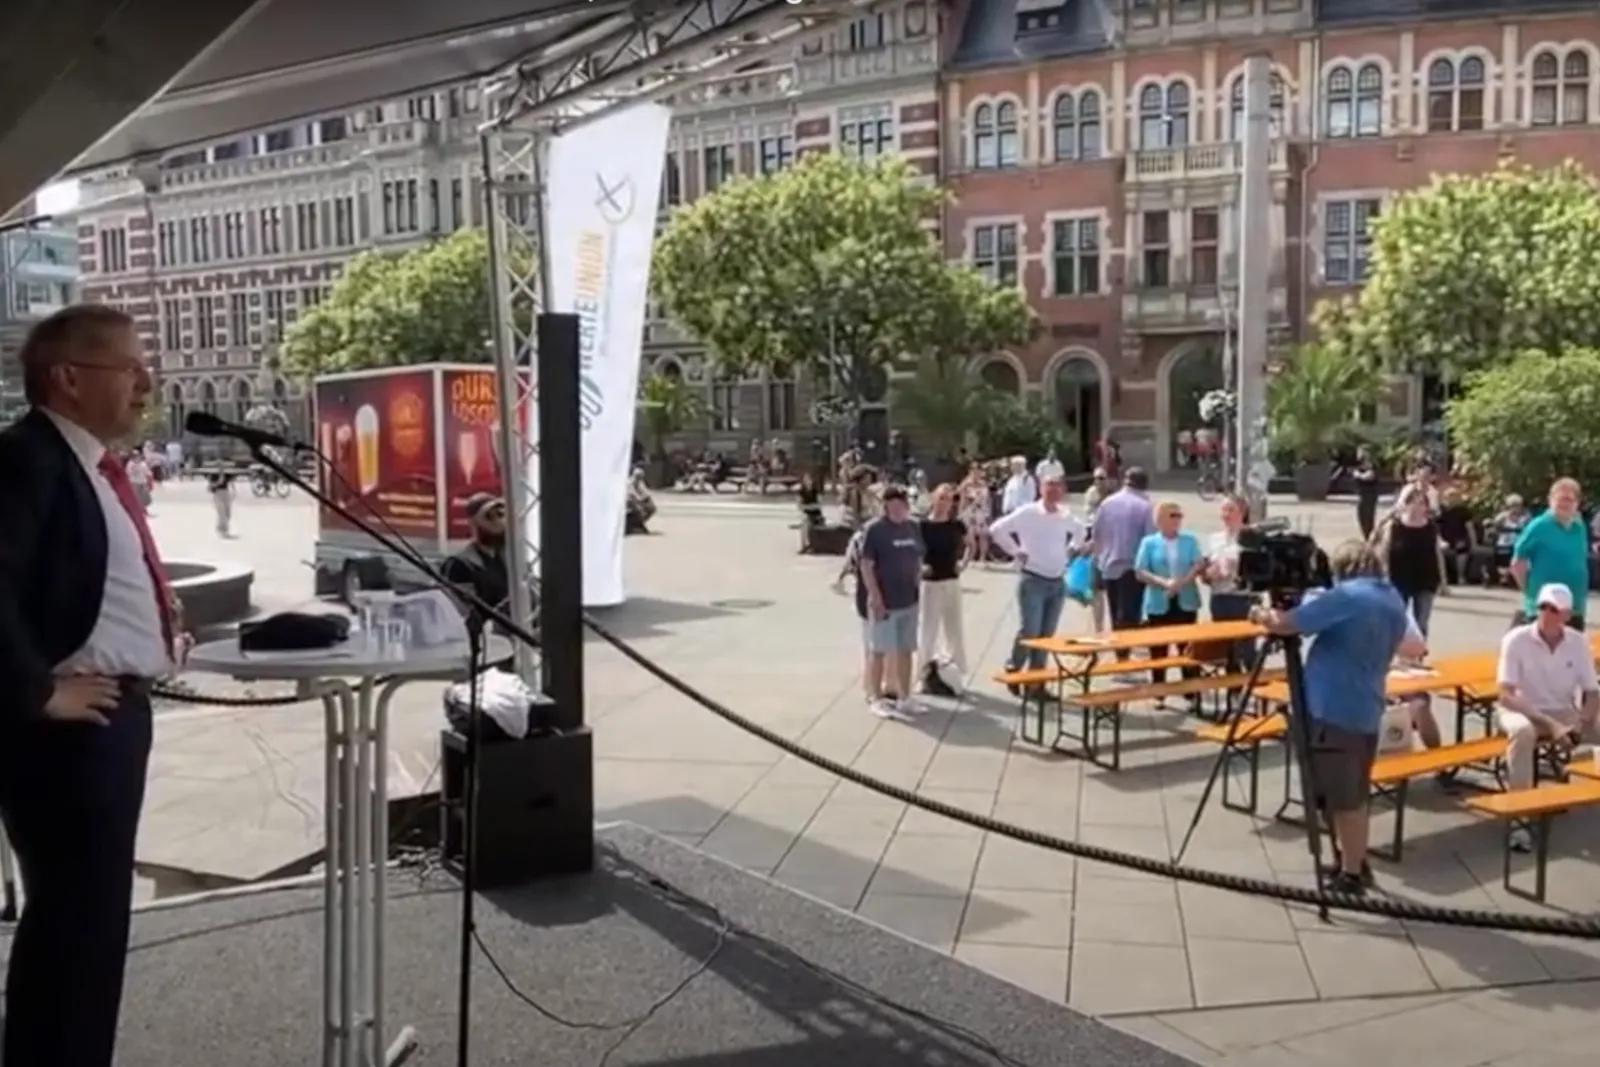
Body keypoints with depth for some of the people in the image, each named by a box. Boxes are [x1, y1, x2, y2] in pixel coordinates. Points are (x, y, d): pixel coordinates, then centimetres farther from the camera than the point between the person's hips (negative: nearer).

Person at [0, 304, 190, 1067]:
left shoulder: (92, 462, 14)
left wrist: (158, 626, 14)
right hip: (69, 725, -10)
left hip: (116, 710, 10)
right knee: (75, 915, -1)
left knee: (94, 913, 19)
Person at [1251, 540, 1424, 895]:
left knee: (1342, 799, 0)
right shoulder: (1393, 600, 13)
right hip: (1366, 710, 9)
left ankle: (1351, 876, 7)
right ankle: (1356, 865, 27)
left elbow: (1286, 623, -18)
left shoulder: (1347, 596, -15)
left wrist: (1263, 616, 3)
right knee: (1353, 796, 18)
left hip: (1334, 710, -9)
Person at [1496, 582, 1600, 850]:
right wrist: (1550, 725, -27)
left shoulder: (1578, 643, -3)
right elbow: (1506, 696, -18)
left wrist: (1579, 725, -19)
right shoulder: (1516, 639, -15)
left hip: (1564, 714, 4)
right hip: (1523, 711, -4)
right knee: (1523, 731, -38)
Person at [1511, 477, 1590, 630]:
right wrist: (1531, 589, -7)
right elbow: (1517, 564, -9)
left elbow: (1581, 564, 20)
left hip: (1574, 611, 7)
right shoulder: (1539, 527, -11)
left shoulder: (1580, 528, 8)